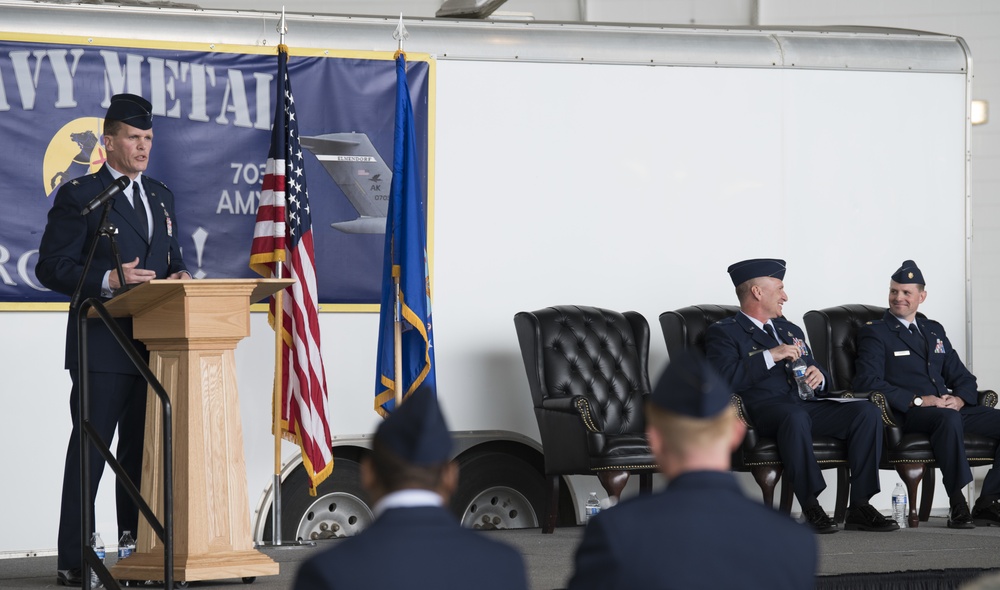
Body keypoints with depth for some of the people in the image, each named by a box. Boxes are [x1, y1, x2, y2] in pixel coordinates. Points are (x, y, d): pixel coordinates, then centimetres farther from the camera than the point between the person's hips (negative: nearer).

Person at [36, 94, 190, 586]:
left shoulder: (161, 197, 18)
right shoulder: (79, 196, -3)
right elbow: (51, 267, -8)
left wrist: (178, 275, 2)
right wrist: (109, 280, -20)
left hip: (153, 347, 6)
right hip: (102, 347, -6)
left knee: (142, 452, 10)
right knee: (89, 453, -5)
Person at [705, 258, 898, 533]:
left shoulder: (791, 330, 31)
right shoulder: (723, 332, 7)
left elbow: (815, 372, 29)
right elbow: (723, 378, -11)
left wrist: (819, 377, 4)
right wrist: (770, 356, -13)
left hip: (807, 405, 7)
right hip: (766, 408, -7)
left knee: (868, 411, -17)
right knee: (796, 416, -41)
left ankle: (859, 506, -19)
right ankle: (811, 509, -33)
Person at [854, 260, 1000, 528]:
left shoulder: (934, 330, 24)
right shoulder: (874, 332, 6)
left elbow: (963, 377, 21)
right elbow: (868, 381, -9)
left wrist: (959, 399, -4)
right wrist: (918, 400, -17)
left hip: (952, 408, 6)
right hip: (908, 414, -6)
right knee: (949, 419, -39)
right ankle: (958, 506, -33)